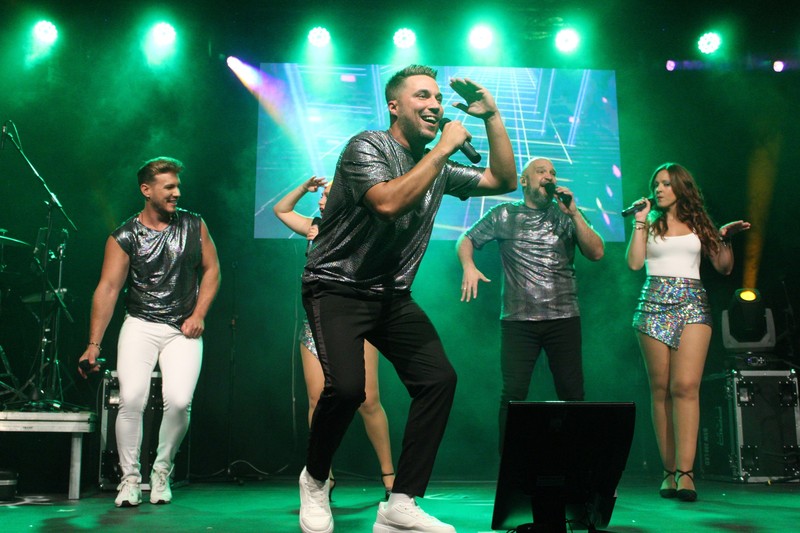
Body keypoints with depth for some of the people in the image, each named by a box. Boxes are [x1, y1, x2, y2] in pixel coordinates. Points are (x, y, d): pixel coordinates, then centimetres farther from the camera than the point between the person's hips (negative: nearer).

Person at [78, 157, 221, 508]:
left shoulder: (194, 226, 5)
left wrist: (199, 314, -1)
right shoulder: (124, 237, -2)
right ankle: (130, 478, 1)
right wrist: (94, 344, -13)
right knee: (132, 398, -17)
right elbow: (108, 288, -7)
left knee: (179, 401, -15)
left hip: (183, 330, 1)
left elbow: (211, 269, 11)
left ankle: (162, 474, 7)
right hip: (140, 325, -1)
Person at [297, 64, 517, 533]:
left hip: (393, 296, 7)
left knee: (439, 379, -11)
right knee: (347, 387, -26)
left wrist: (492, 116, 2)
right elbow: (389, 201, -29)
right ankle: (315, 480, 5)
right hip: (338, 288, -6)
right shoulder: (366, 147, -10)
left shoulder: (438, 167, 11)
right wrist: (444, 148, -22)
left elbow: (504, 181, 10)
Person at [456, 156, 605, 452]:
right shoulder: (504, 215, 12)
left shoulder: (567, 215, 12)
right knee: (513, 393, -5)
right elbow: (466, 240, 11)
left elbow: (596, 252, 3)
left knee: (572, 392, 2)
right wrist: (468, 266, -10)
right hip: (518, 319, -1)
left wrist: (574, 214, -7)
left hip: (564, 318, 1)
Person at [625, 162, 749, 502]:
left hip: (692, 305, -1)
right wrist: (639, 221, 0)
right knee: (660, 388, -2)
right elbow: (634, 262, -1)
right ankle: (669, 471, 1)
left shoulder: (699, 224, 14)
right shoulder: (650, 223, 14)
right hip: (654, 304, 1)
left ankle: (684, 472, -18)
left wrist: (725, 238, -1)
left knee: (685, 385, -15)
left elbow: (724, 268, 14)